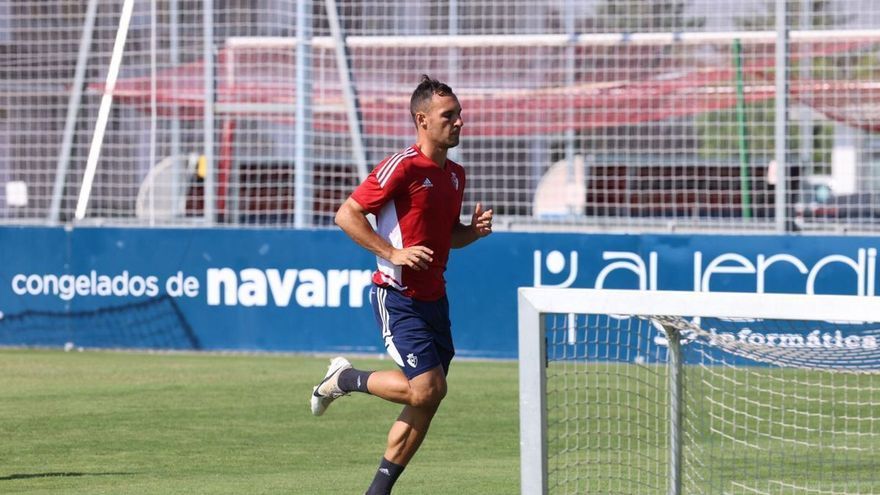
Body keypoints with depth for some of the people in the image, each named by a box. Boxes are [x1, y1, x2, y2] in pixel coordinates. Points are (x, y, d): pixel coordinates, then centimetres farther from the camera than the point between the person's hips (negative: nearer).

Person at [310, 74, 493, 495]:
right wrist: (393, 253, -20)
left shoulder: (455, 175, 12)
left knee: (425, 404, 5)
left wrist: (474, 230, 4)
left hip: (433, 298, 8)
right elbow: (347, 215, -14)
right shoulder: (402, 167, -13)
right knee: (427, 389, -17)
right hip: (398, 297, -8)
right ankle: (346, 378, 7)